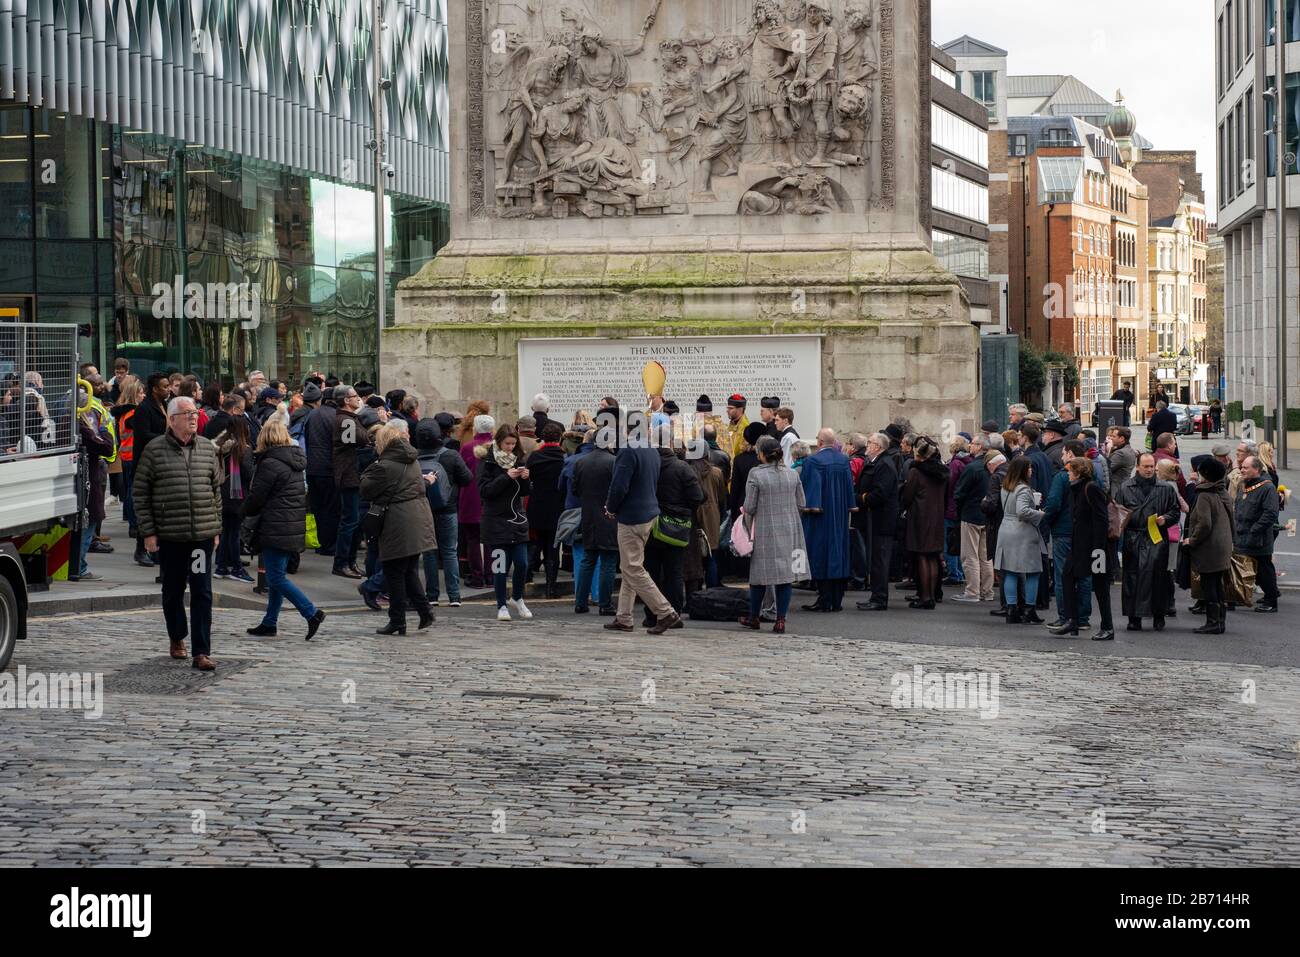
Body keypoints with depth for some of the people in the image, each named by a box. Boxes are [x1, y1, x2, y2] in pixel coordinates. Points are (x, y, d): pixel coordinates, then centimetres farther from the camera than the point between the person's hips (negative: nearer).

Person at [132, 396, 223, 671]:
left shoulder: (207, 448, 8)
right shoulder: (155, 450, -2)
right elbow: (140, 493, 0)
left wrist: (216, 529, 12)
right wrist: (148, 532, -4)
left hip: (202, 534, 1)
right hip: (168, 535, -1)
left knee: (202, 593, -4)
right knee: (173, 591, 12)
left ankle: (202, 652, -4)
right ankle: (177, 638, 34)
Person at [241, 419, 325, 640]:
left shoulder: (270, 464, -15)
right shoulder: (296, 461, 11)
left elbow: (256, 497, -11)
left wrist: (244, 511, 11)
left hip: (276, 529, -9)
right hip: (295, 528, 9)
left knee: (276, 578, -6)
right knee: (277, 576, 14)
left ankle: (311, 613, -12)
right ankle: (270, 622, 19)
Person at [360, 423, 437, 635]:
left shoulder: (385, 467, -14)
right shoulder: (413, 462, 11)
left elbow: (365, 490, -8)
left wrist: (369, 470, 9)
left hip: (398, 525, -8)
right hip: (418, 521, 8)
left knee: (394, 574, 1)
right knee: (410, 571, 16)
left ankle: (397, 622, 5)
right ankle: (425, 612, 8)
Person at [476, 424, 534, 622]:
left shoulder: (517, 459, 10)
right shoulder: (487, 461, -4)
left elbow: (525, 492, 11)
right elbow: (484, 490, -14)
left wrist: (525, 479, -9)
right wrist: (506, 477, -20)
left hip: (517, 518, 4)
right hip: (496, 520, -4)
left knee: (522, 563, 1)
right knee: (500, 565, -3)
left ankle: (517, 599, 23)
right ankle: (502, 606, 8)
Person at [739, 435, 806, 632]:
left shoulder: (756, 475, -10)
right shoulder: (792, 475, 2)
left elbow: (749, 507, -8)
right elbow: (801, 504, 7)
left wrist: (749, 527, 9)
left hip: (765, 532, -3)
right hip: (789, 531, 3)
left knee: (760, 573, 8)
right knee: (786, 574, 5)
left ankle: (754, 617, 18)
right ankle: (781, 619, 3)